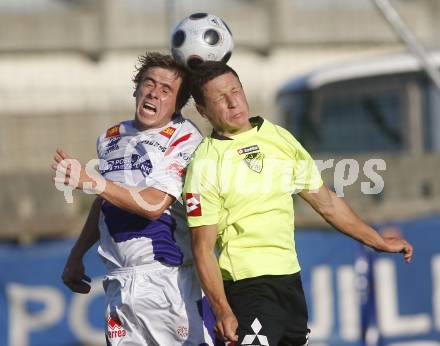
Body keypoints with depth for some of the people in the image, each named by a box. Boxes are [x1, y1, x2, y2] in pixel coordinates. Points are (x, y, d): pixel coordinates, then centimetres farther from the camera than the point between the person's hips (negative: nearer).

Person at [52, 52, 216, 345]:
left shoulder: (184, 138, -6)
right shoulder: (111, 138, 14)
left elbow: (155, 204, -17)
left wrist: (89, 182, -21)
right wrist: (77, 255, 29)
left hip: (171, 281, -5)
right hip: (120, 285, 5)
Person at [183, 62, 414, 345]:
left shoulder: (280, 138, 9)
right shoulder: (205, 164, -8)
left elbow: (326, 203, 18)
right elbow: (203, 247, -11)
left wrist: (379, 242, 21)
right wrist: (223, 311, -20)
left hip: (290, 279, 6)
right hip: (246, 285, -6)